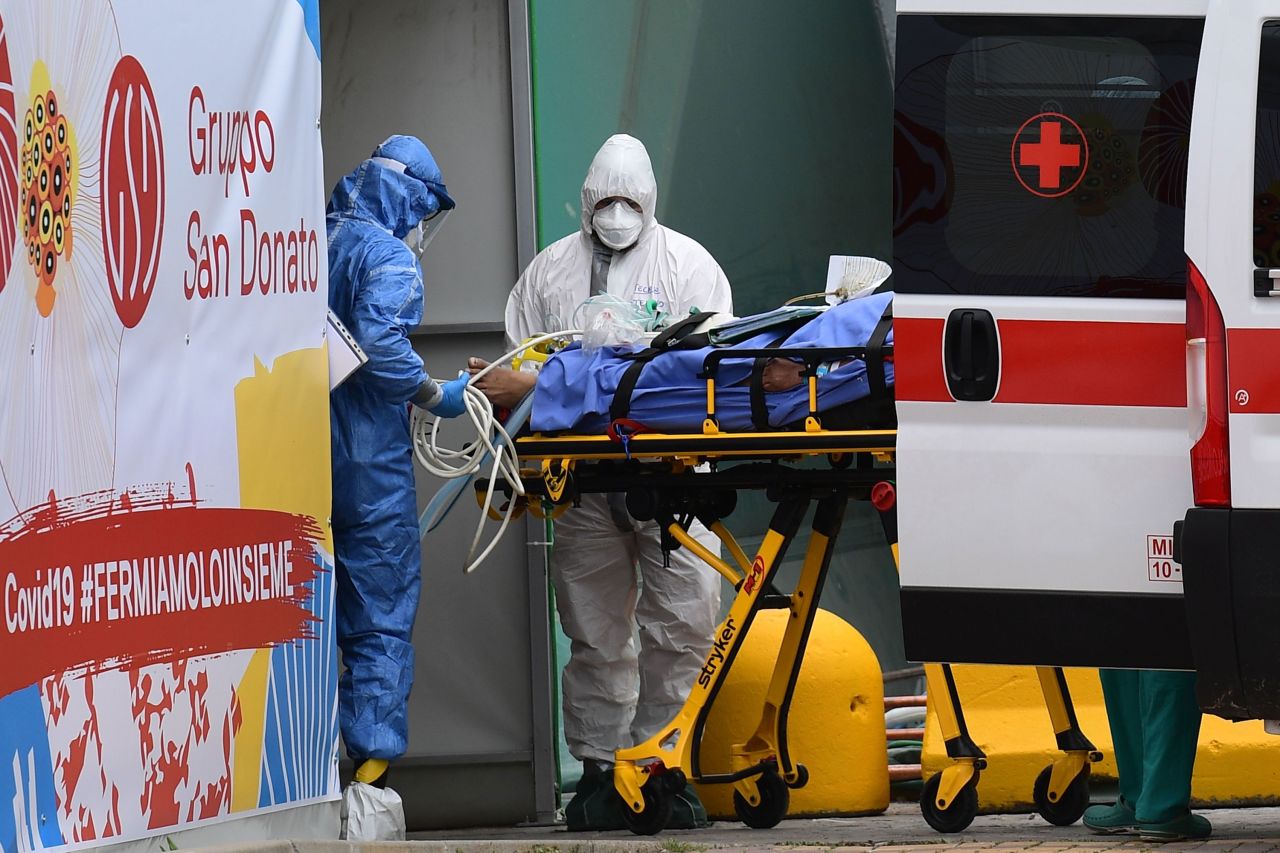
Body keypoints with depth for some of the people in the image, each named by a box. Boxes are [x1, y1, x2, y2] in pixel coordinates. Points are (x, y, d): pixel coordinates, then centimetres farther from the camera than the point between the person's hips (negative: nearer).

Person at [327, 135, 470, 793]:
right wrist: (438, 396, -10)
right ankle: (372, 766, -5)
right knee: (381, 621, -1)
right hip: (367, 462, -7)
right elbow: (380, 347, -22)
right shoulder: (387, 255, -9)